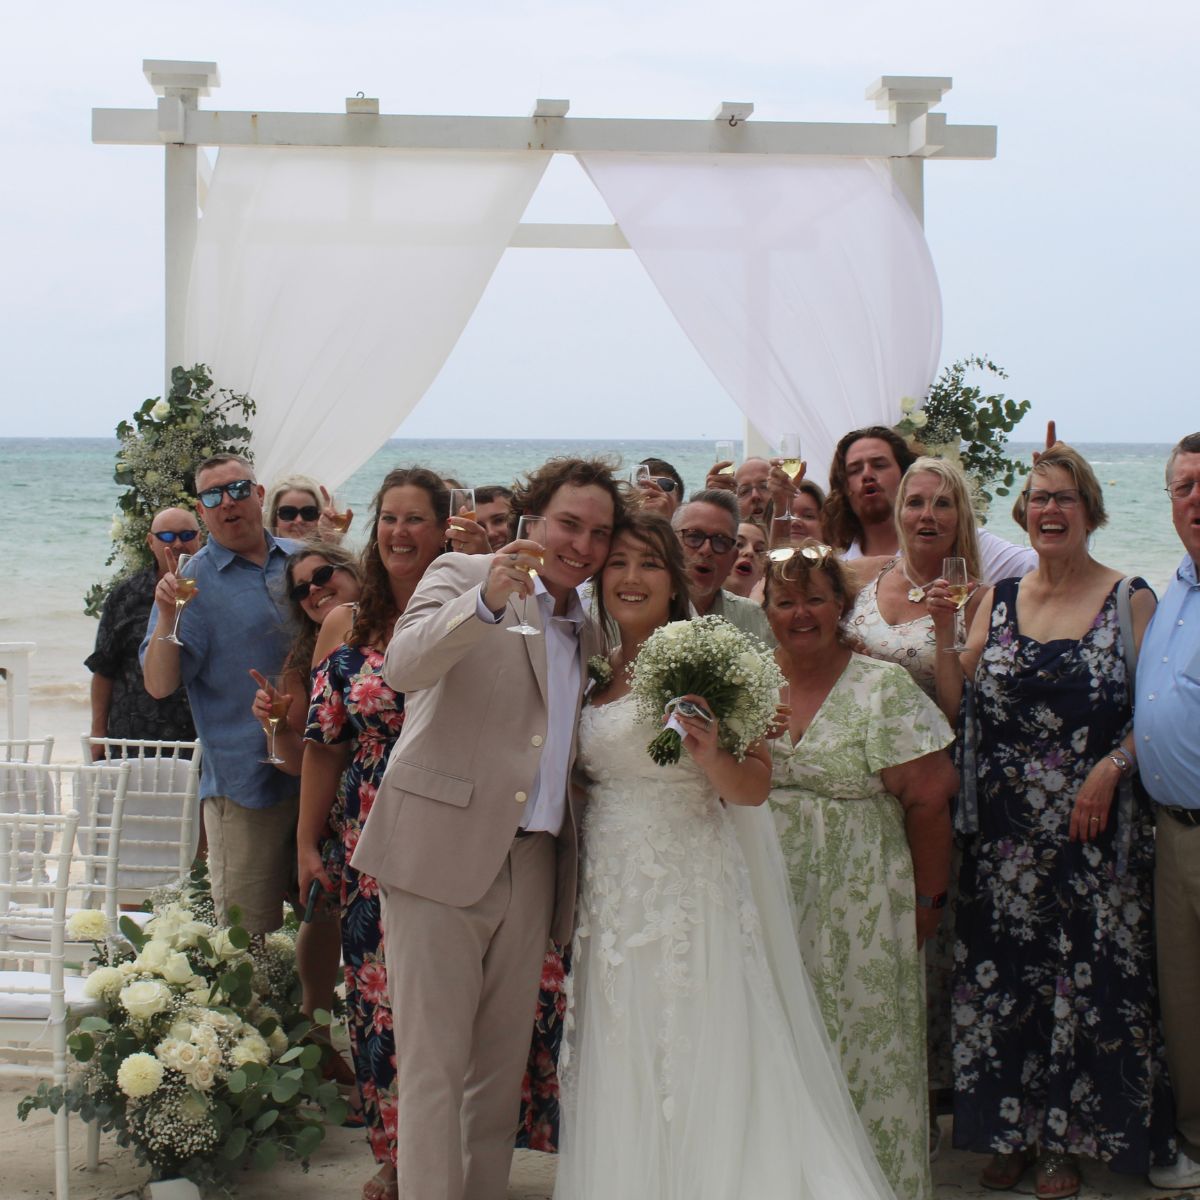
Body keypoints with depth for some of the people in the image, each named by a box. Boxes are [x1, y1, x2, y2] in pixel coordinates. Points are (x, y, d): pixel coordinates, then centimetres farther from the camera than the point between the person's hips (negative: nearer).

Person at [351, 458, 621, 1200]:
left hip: (532, 866, 6)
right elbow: (404, 666, -19)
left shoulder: (590, 632, 18)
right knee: (433, 1062, -3)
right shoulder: (461, 576, 1)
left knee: (504, 1064, 10)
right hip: (442, 853, -6)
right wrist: (487, 600, -31)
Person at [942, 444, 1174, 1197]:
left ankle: (1070, 1136, 18)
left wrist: (1111, 767, -16)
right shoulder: (998, 600, 8)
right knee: (1003, 972, 6)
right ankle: (1011, 1129, 21)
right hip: (1005, 831, 3)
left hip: (1094, 827, -3)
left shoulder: (1130, 599, 0)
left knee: (1089, 977, 2)